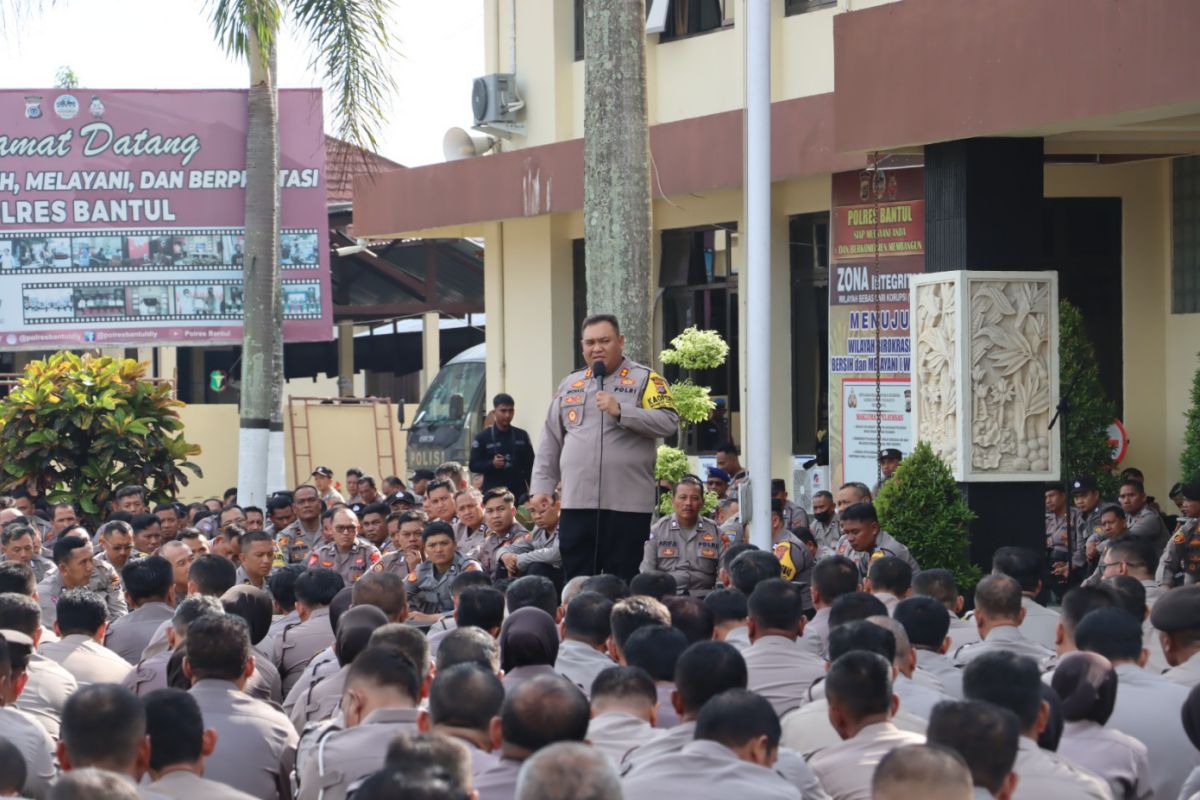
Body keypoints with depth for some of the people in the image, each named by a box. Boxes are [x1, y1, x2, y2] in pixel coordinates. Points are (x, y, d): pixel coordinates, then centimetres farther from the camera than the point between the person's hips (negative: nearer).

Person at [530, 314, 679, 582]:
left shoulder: (645, 380, 3)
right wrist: (541, 487, 11)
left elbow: (669, 422, -11)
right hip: (577, 502, 4)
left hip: (627, 503, -4)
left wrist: (620, 411, -18)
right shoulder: (570, 384, 16)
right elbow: (550, 441, 18)